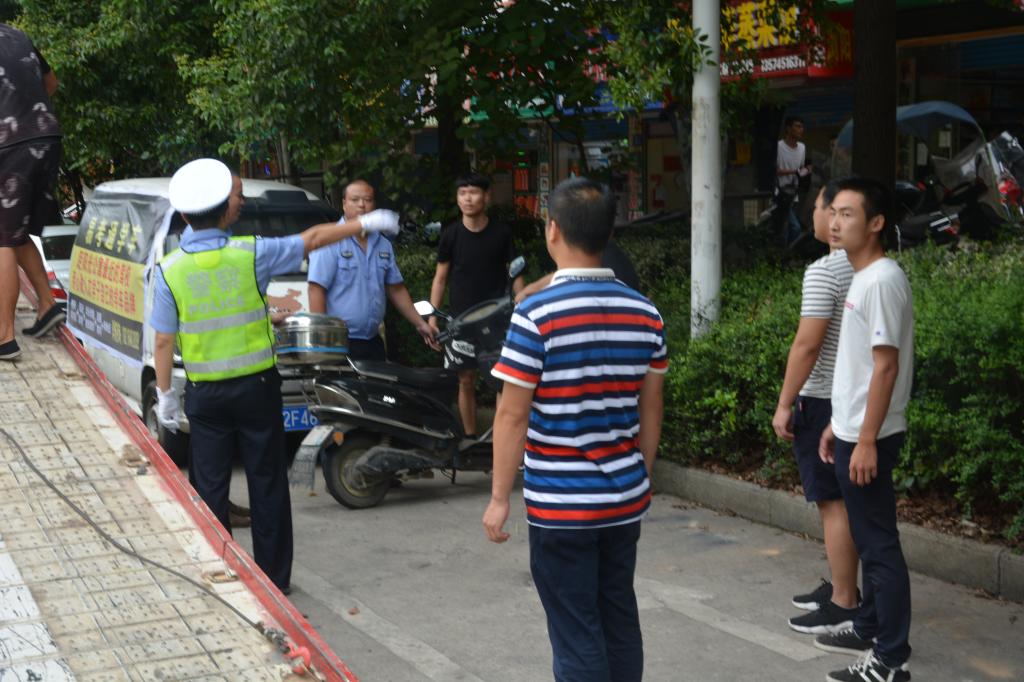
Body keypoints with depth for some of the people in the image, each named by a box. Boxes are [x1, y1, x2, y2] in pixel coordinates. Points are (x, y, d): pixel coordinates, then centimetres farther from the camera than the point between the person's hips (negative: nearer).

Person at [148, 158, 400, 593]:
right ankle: (274, 578, 18)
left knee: (211, 488, 10)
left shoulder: (169, 270, -7)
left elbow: (164, 342, -5)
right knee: (267, 484, 10)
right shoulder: (250, 254, -10)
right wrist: (365, 223, 14)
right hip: (256, 387, 0)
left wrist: (164, 394, 7)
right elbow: (312, 240, 2)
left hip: (205, 395, 1)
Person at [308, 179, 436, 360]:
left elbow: (396, 289, 20)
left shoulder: (383, 245, 13)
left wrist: (420, 324, 16)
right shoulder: (330, 241, -8)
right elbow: (317, 289, -14)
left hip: (373, 343, 7)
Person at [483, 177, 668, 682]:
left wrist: (499, 498, -4)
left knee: (577, 633, 3)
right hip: (626, 498, 5)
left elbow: (513, 415, -13)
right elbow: (650, 409, 9)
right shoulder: (645, 313, 1)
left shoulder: (536, 313, -15)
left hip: (560, 504, -5)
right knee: (619, 618, 17)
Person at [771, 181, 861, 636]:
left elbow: (807, 345, -20)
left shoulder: (824, 271, -17)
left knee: (834, 502, -4)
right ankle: (840, 586, 26)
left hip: (822, 401, -9)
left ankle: (844, 606, 1)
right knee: (840, 500, 17)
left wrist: (784, 404, -12)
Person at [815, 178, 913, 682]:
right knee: (867, 539, 19)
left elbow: (886, 366, -21)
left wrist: (866, 440, -22)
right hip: (852, 431, 10)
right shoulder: (862, 278, 13)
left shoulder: (882, 280, -17)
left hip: (868, 438, -10)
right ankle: (869, 628, 31)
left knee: (879, 543, -5)